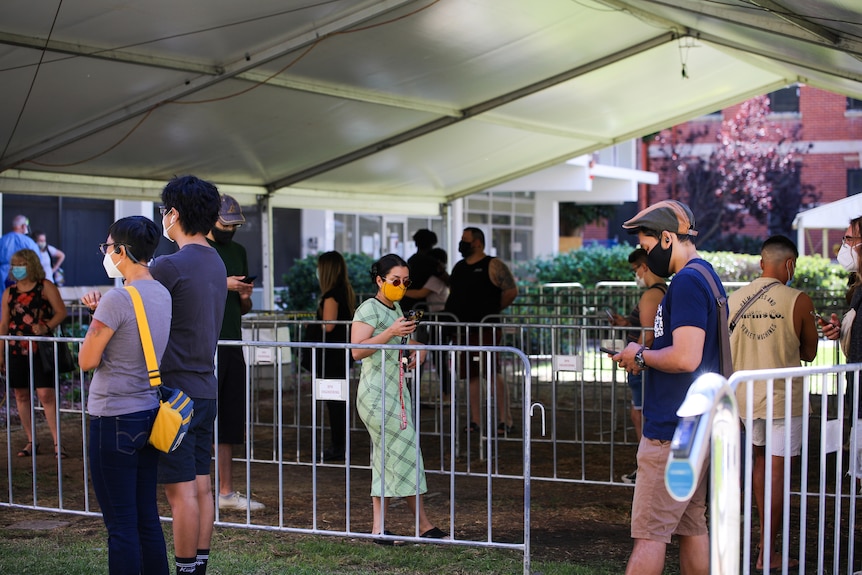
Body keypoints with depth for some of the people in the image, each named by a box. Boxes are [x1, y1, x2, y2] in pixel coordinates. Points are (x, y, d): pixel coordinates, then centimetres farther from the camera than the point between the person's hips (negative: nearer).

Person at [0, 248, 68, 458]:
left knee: (46, 394, -10)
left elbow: (61, 312, -5)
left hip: (40, 349, -4)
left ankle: (57, 443, -7)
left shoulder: (45, 287, -1)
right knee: (21, 395, 7)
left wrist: (46, 327, -22)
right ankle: (31, 441, 16)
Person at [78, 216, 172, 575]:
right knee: (147, 518, 13)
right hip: (150, 415, 8)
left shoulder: (116, 300, -17)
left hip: (114, 419, -8)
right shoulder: (162, 295, 7)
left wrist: (95, 320, 4)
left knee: (120, 523, -2)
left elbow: (87, 361, -11)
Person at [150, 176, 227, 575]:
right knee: (201, 485, 12)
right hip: (206, 388, 9)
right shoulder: (216, 264, 11)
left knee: (181, 490, -4)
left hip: (175, 391, -9)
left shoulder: (169, 266, -16)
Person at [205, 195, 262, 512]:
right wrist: (221, 285, -16)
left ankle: (226, 492, 14)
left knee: (229, 421, 8)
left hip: (232, 344, 7)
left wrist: (245, 296, 0)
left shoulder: (238, 251, 17)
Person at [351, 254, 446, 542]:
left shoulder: (396, 309, 16)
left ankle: (379, 527, 9)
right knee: (406, 452, -7)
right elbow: (357, 350, -20)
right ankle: (424, 526, -1)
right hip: (377, 395, -9)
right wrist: (391, 332, -26)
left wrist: (417, 348, 13)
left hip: (396, 392, 9)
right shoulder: (370, 308, -10)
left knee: (387, 459, 6)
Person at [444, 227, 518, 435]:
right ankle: (475, 421, 13)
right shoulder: (458, 267, 17)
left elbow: (512, 291, -7)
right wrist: (451, 313, 11)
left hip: (485, 329, -7)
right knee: (471, 374, 8)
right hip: (462, 329, 7)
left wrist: (491, 310, -3)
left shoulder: (493, 266, -4)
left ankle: (505, 421, -5)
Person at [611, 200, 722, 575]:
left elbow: (685, 358, -26)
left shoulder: (687, 281, -16)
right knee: (692, 526, 13)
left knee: (649, 532, -8)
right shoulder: (707, 277, 16)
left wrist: (642, 356, -9)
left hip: (672, 431, -10)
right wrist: (646, 358, 12)